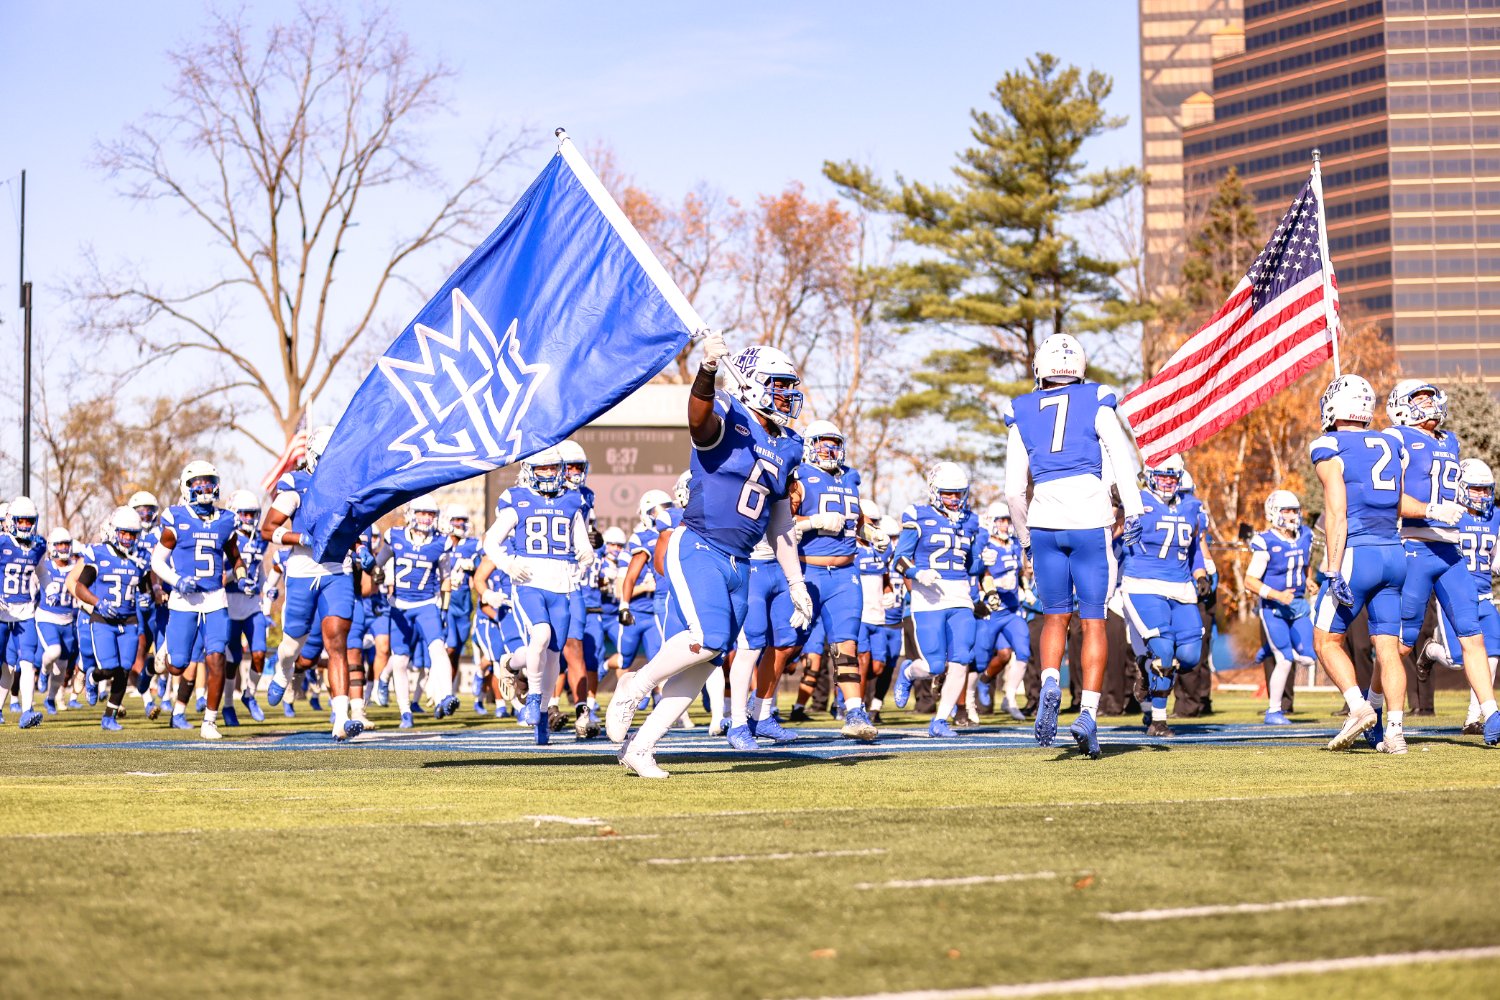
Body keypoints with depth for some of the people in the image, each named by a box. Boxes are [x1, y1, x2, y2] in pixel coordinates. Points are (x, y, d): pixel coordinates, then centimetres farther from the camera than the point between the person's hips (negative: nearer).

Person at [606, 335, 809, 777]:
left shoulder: (785, 448, 15)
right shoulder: (726, 422, -8)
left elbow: (781, 524, 23)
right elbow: (699, 412, -35)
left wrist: (796, 583, 23)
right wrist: (708, 369, -55)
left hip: (739, 565, 8)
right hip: (697, 549, -8)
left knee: (703, 663, 4)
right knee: (707, 639, -26)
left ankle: (641, 744, 12)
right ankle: (635, 686, -2)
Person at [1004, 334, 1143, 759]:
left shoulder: (1023, 413, 11)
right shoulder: (1096, 403, 5)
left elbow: (1014, 490, 10)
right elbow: (1121, 458, -9)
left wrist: (1025, 537, 22)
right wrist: (1133, 512, -8)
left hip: (1044, 521, 2)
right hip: (1091, 521, -2)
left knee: (1055, 617, 15)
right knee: (1093, 621, 5)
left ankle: (1050, 684, -12)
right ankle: (1088, 714, -4)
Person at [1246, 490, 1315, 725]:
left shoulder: (1305, 537, 3)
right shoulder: (1266, 543, -15)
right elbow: (1250, 581, -17)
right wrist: (1277, 595, -27)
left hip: (1298, 605, 6)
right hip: (1274, 608, -6)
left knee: (1306, 658, -1)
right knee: (1285, 661, -10)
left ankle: (1272, 650, 27)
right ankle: (1273, 711, 3)